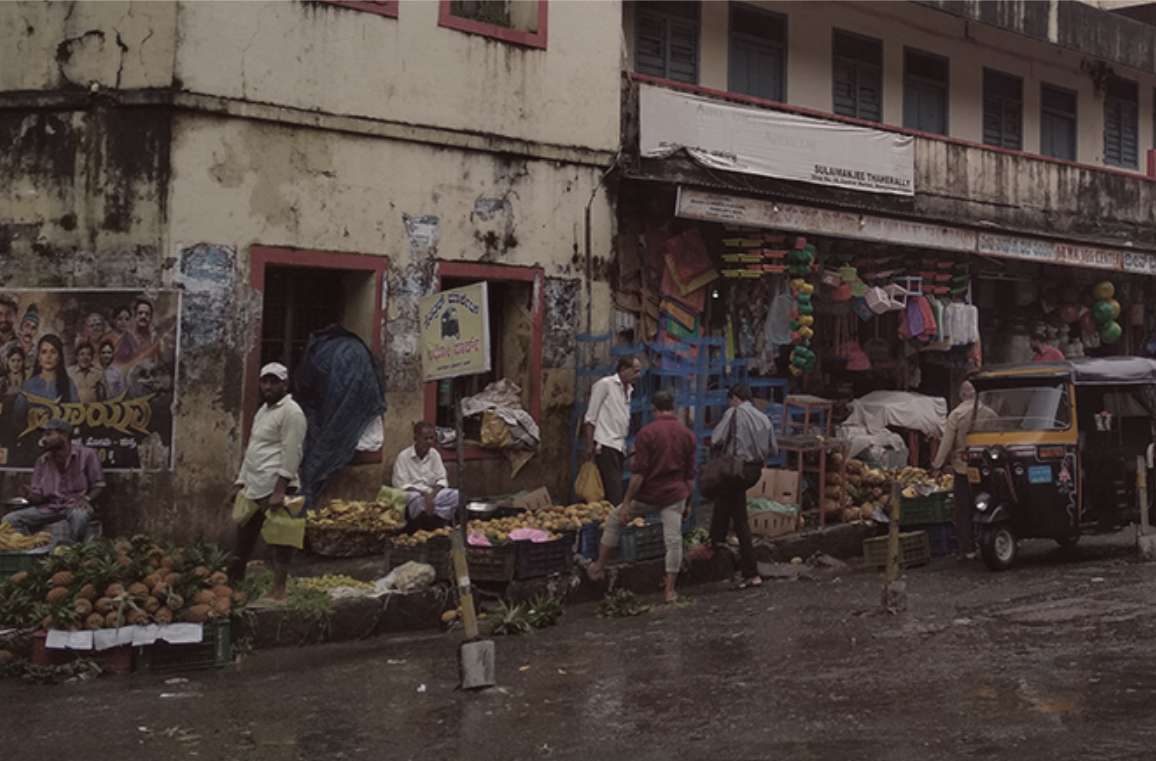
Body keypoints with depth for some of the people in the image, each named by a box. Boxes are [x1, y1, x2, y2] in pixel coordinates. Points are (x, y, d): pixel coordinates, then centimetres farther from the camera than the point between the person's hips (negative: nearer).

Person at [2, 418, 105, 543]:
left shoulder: (86, 455, -3)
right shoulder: (42, 461, 11)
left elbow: (98, 486, -1)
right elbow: (37, 496, 11)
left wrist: (86, 499, -21)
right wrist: (31, 496, -13)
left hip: (75, 506, -5)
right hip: (49, 507, 5)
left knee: (79, 515, -42)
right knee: (10, 520, -15)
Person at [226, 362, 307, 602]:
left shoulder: (291, 412, -9)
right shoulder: (263, 411, 20)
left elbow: (291, 455, -15)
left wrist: (279, 490, -20)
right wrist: (239, 484, 20)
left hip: (275, 490, -9)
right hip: (252, 490, 9)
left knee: (279, 542, -3)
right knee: (243, 540, 15)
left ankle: (278, 593, 1)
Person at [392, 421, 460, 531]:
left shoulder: (434, 454, 9)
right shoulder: (403, 457, -6)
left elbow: (442, 480, 4)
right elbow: (401, 486, -12)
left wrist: (431, 495, -17)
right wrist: (424, 494, -24)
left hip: (432, 494, 4)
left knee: (456, 495, -24)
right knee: (415, 497, -41)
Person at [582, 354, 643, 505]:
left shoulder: (628, 389, 20)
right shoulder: (605, 384, -3)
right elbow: (590, 418, -5)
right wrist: (590, 445, -10)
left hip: (619, 446, 8)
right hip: (606, 445, -8)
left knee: (614, 491, 5)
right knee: (613, 493, -14)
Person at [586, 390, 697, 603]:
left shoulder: (646, 433, -11)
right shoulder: (688, 435, 3)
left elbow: (638, 473, -13)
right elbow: (690, 475, 7)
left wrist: (627, 502, -8)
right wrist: (688, 503, 17)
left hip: (648, 495, -3)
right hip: (675, 495, 3)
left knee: (614, 521, 16)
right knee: (673, 540, 5)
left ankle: (598, 568, 23)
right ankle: (670, 590, 6)